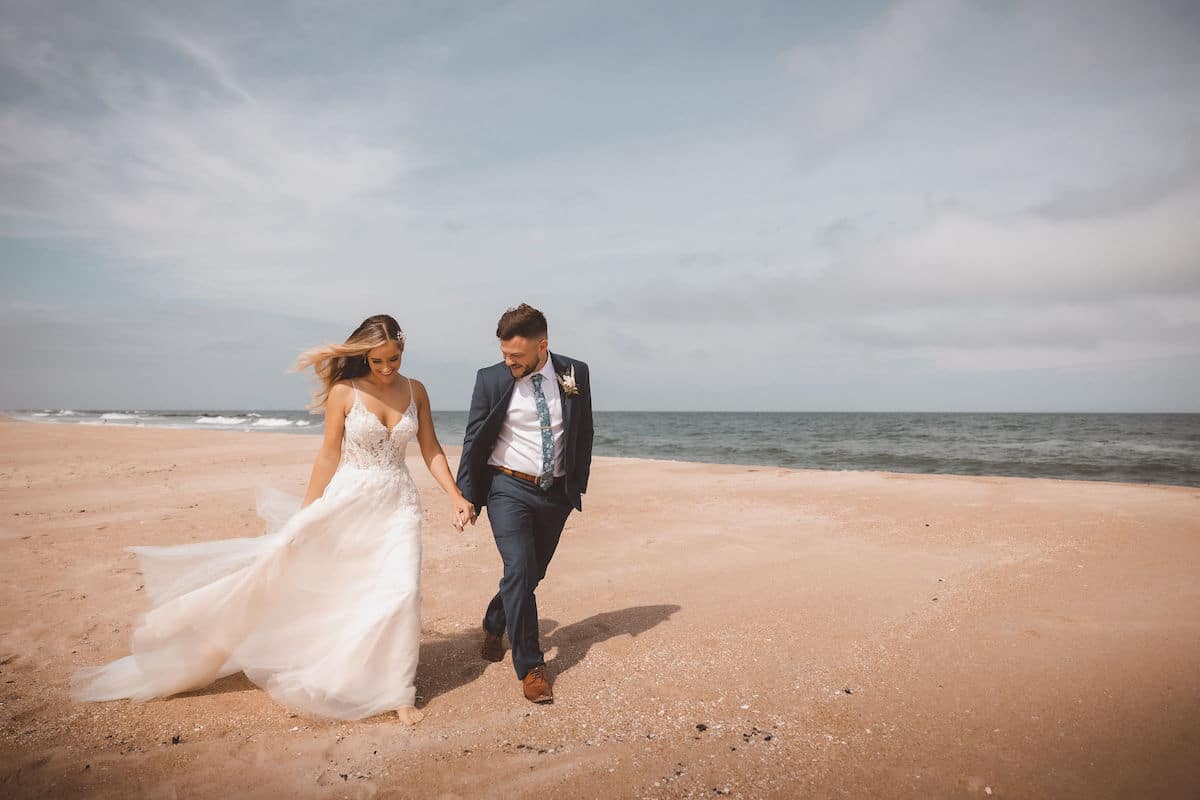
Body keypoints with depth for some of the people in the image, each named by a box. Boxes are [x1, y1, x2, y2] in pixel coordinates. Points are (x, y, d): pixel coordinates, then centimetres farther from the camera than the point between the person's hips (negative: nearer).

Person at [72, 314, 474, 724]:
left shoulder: (415, 391, 2)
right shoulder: (344, 391, -7)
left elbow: (431, 450, 5)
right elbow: (329, 455, -4)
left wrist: (457, 496, -3)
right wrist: (305, 514, -3)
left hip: (398, 503, 2)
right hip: (346, 501, -1)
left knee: (402, 590, -8)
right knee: (284, 557, -4)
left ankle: (395, 691, 8)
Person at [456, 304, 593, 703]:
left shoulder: (575, 374, -3)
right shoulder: (491, 379, -8)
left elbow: (583, 435, 8)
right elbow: (474, 441, -2)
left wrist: (577, 487, 6)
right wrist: (466, 497, -4)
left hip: (555, 493, 3)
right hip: (509, 489, -3)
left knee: (533, 573, 15)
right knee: (519, 570, -15)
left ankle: (493, 625, 42)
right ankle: (530, 667, 0)